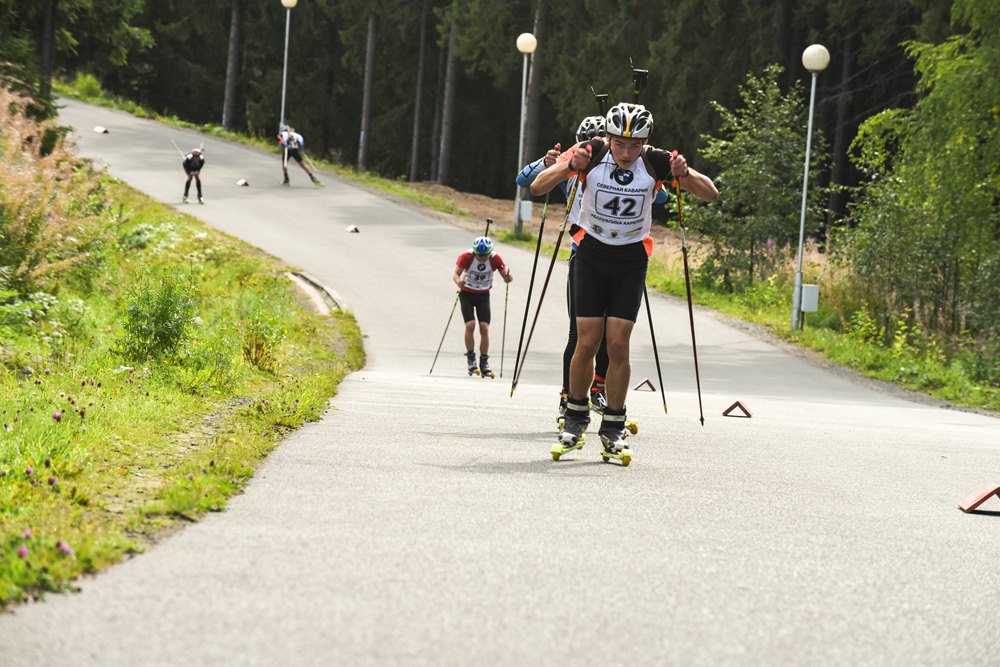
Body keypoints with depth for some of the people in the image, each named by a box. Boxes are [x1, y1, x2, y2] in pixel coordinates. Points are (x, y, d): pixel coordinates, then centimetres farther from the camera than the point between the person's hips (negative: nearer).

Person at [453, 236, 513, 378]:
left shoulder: (495, 258, -16)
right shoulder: (466, 257, -20)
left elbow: (505, 275, -15)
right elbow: (456, 273, -23)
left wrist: (508, 277, -39)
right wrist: (458, 281, -47)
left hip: (483, 295, 2)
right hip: (467, 293, -2)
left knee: (484, 327, -9)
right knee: (470, 324, -19)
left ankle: (484, 364, -1)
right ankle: (471, 359, -4)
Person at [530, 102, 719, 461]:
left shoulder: (655, 162, -15)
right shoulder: (592, 153, -16)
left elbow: (711, 194, -11)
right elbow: (537, 187, -18)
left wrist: (685, 174, -31)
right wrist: (569, 166, -36)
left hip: (631, 259, 0)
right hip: (591, 253, 0)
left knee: (618, 344, -8)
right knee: (587, 342, -6)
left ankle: (613, 426, 5)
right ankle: (576, 415, 14)